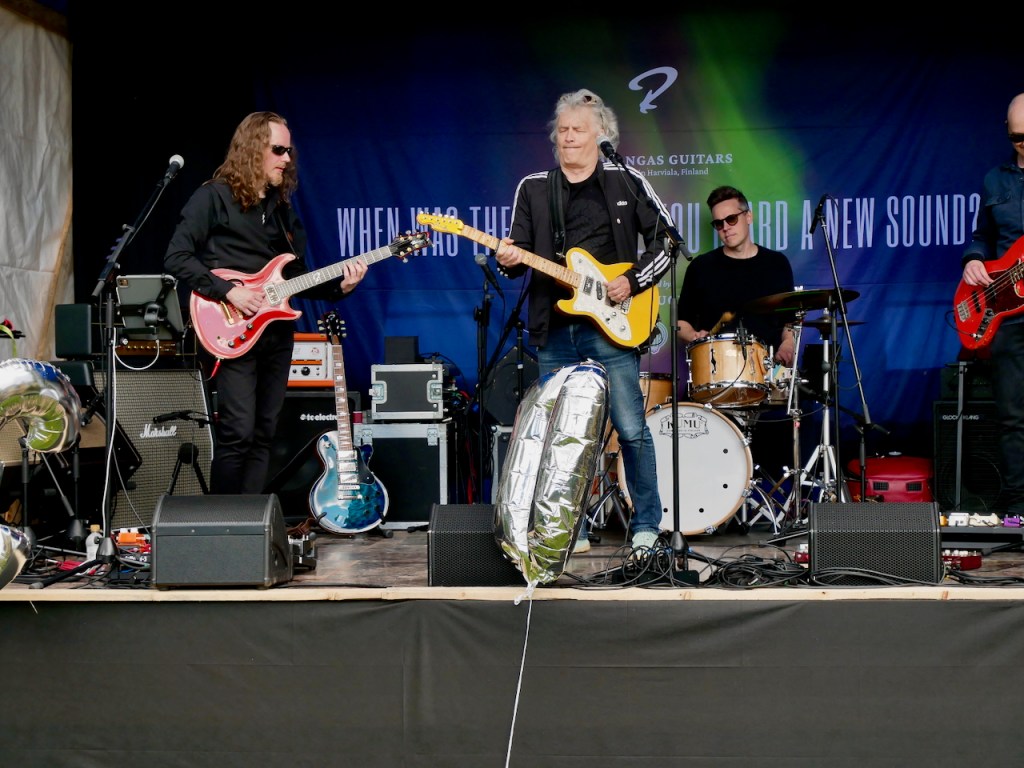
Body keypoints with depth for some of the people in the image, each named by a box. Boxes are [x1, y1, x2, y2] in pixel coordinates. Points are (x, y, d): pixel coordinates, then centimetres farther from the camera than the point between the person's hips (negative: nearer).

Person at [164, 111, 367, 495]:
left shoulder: (282, 207, 17)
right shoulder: (214, 197, -5)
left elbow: (296, 277, 17)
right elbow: (176, 257, -12)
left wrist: (339, 286, 0)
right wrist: (228, 291, -19)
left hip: (277, 332, 7)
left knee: (263, 434, 8)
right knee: (238, 433, -13)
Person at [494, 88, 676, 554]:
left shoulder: (626, 182, 4)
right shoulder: (533, 188, 11)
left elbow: (666, 238, 5)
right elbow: (517, 250, 9)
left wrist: (634, 280, -7)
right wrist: (509, 260, -14)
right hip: (553, 330, 3)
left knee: (631, 429, -2)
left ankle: (646, 526, 12)